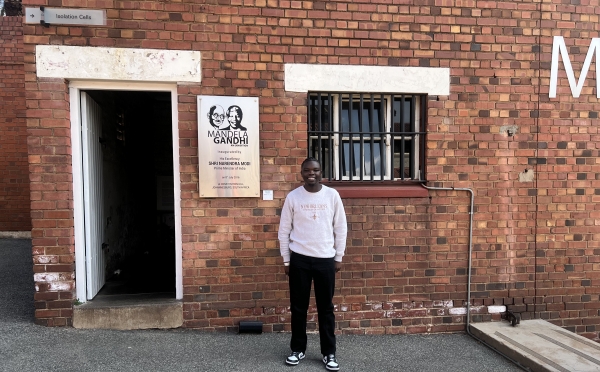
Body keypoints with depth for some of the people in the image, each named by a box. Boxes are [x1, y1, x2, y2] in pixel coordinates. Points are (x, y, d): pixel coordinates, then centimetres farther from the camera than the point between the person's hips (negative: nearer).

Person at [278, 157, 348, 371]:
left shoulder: (332, 195, -2)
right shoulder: (292, 197, -3)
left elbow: (340, 228, 3)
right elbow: (284, 230, 2)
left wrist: (338, 257, 3)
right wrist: (286, 260, 2)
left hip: (326, 259, 0)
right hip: (299, 259, 0)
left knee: (326, 308, 8)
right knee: (298, 307, 10)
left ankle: (329, 353, 22)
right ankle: (298, 349, 27)